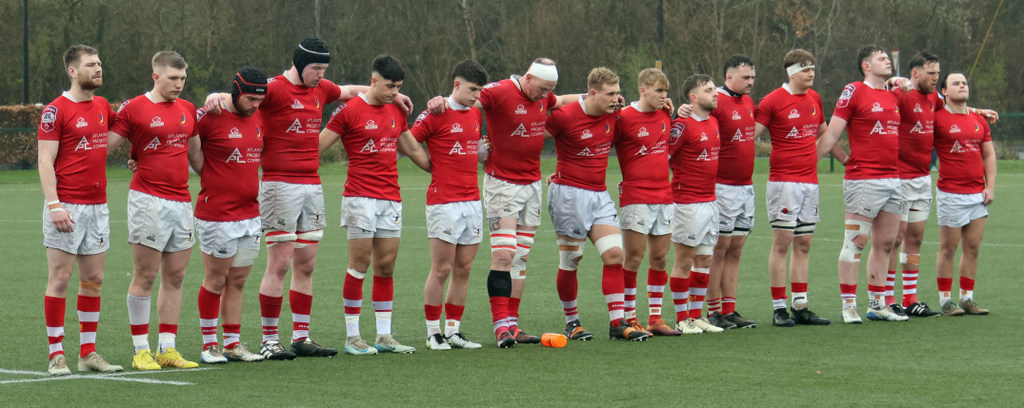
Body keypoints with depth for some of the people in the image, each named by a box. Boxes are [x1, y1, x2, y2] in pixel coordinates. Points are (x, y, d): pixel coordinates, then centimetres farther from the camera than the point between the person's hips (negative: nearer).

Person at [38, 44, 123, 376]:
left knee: (93, 280, 8)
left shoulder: (103, 106, 12)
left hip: (98, 205, 7)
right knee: (59, 279, -4)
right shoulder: (55, 111, -7)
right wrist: (54, 205, -19)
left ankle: (88, 353, 15)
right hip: (66, 208, -7)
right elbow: (45, 162, -11)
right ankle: (56, 354, 0)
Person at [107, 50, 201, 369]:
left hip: (181, 201, 6)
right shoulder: (133, 109, -3)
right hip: (148, 200, -6)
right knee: (145, 276, -4)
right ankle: (141, 349, 1)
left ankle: (167, 348, 12)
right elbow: (105, 146, -4)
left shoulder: (188, 109, 14)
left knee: (175, 277, 6)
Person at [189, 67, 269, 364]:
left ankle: (233, 344, 14)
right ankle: (209, 345, 8)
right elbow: (187, 141, -6)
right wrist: (210, 178, -6)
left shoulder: (258, 120, 9)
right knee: (216, 281, 1)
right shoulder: (210, 118, -11)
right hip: (216, 215, -6)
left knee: (237, 281, 9)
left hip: (250, 214, 6)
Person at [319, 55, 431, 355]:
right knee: (360, 264, -5)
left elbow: (413, 150, 26)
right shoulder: (349, 111, -6)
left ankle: (384, 336, 9)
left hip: (391, 199, 6)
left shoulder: (396, 112, 13)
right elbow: (317, 147, -4)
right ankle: (352, 338, 0)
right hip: (360, 197, -6)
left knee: (386, 265, 5)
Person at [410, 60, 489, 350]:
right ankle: (433, 333, 3)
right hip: (444, 203, -7)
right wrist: (433, 166, -3)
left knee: (463, 270, 7)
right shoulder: (436, 114, -7)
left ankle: (453, 331, 13)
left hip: (472, 201, 7)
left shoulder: (476, 114, 14)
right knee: (441, 270, -4)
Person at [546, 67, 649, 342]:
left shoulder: (613, 115, 4)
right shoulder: (565, 116, -15)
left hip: (599, 194, 6)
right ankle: (572, 322, 17)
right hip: (569, 194, -6)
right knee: (570, 261, 1)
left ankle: (618, 324, -5)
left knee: (615, 253, -5)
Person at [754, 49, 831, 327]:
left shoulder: (814, 98, 13)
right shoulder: (773, 101, -7)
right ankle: (779, 308, -2)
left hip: (810, 181, 6)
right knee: (782, 242, -5)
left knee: (803, 245, 8)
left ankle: (801, 307, 11)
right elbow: (750, 136, -9)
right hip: (783, 181, -6)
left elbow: (822, 134, 28)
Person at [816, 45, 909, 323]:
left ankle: (877, 304, 17)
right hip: (863, 179, -7)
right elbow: (831, 134, -7)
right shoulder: (854, 92, -5)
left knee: (885, 243, 10)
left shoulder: (892, 96, 16)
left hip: (892, 179, 7)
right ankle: (848, 305, -2)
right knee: (856, 241, -6)